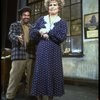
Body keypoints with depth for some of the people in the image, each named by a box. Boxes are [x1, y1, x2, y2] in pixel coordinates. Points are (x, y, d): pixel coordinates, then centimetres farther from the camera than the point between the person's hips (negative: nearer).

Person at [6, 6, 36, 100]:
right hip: (18, 55, -3)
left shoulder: (32, 27, 23)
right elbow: (11, 35, -5)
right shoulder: (14, 25, 12)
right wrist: (18, 38, -27)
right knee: (14, 77, -5)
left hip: (31, 55, 4)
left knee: (30, 78, 8)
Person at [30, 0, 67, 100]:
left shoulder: (62, 22, 7)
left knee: (52, 74, 1)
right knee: (40, 73, 1)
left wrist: (47, 32, -11)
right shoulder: (41, 19, 13)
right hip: (41, 51, 2)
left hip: (54, 52, -1)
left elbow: (62, 37, -9)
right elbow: (32, 33, 7)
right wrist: (40, 32, -13)